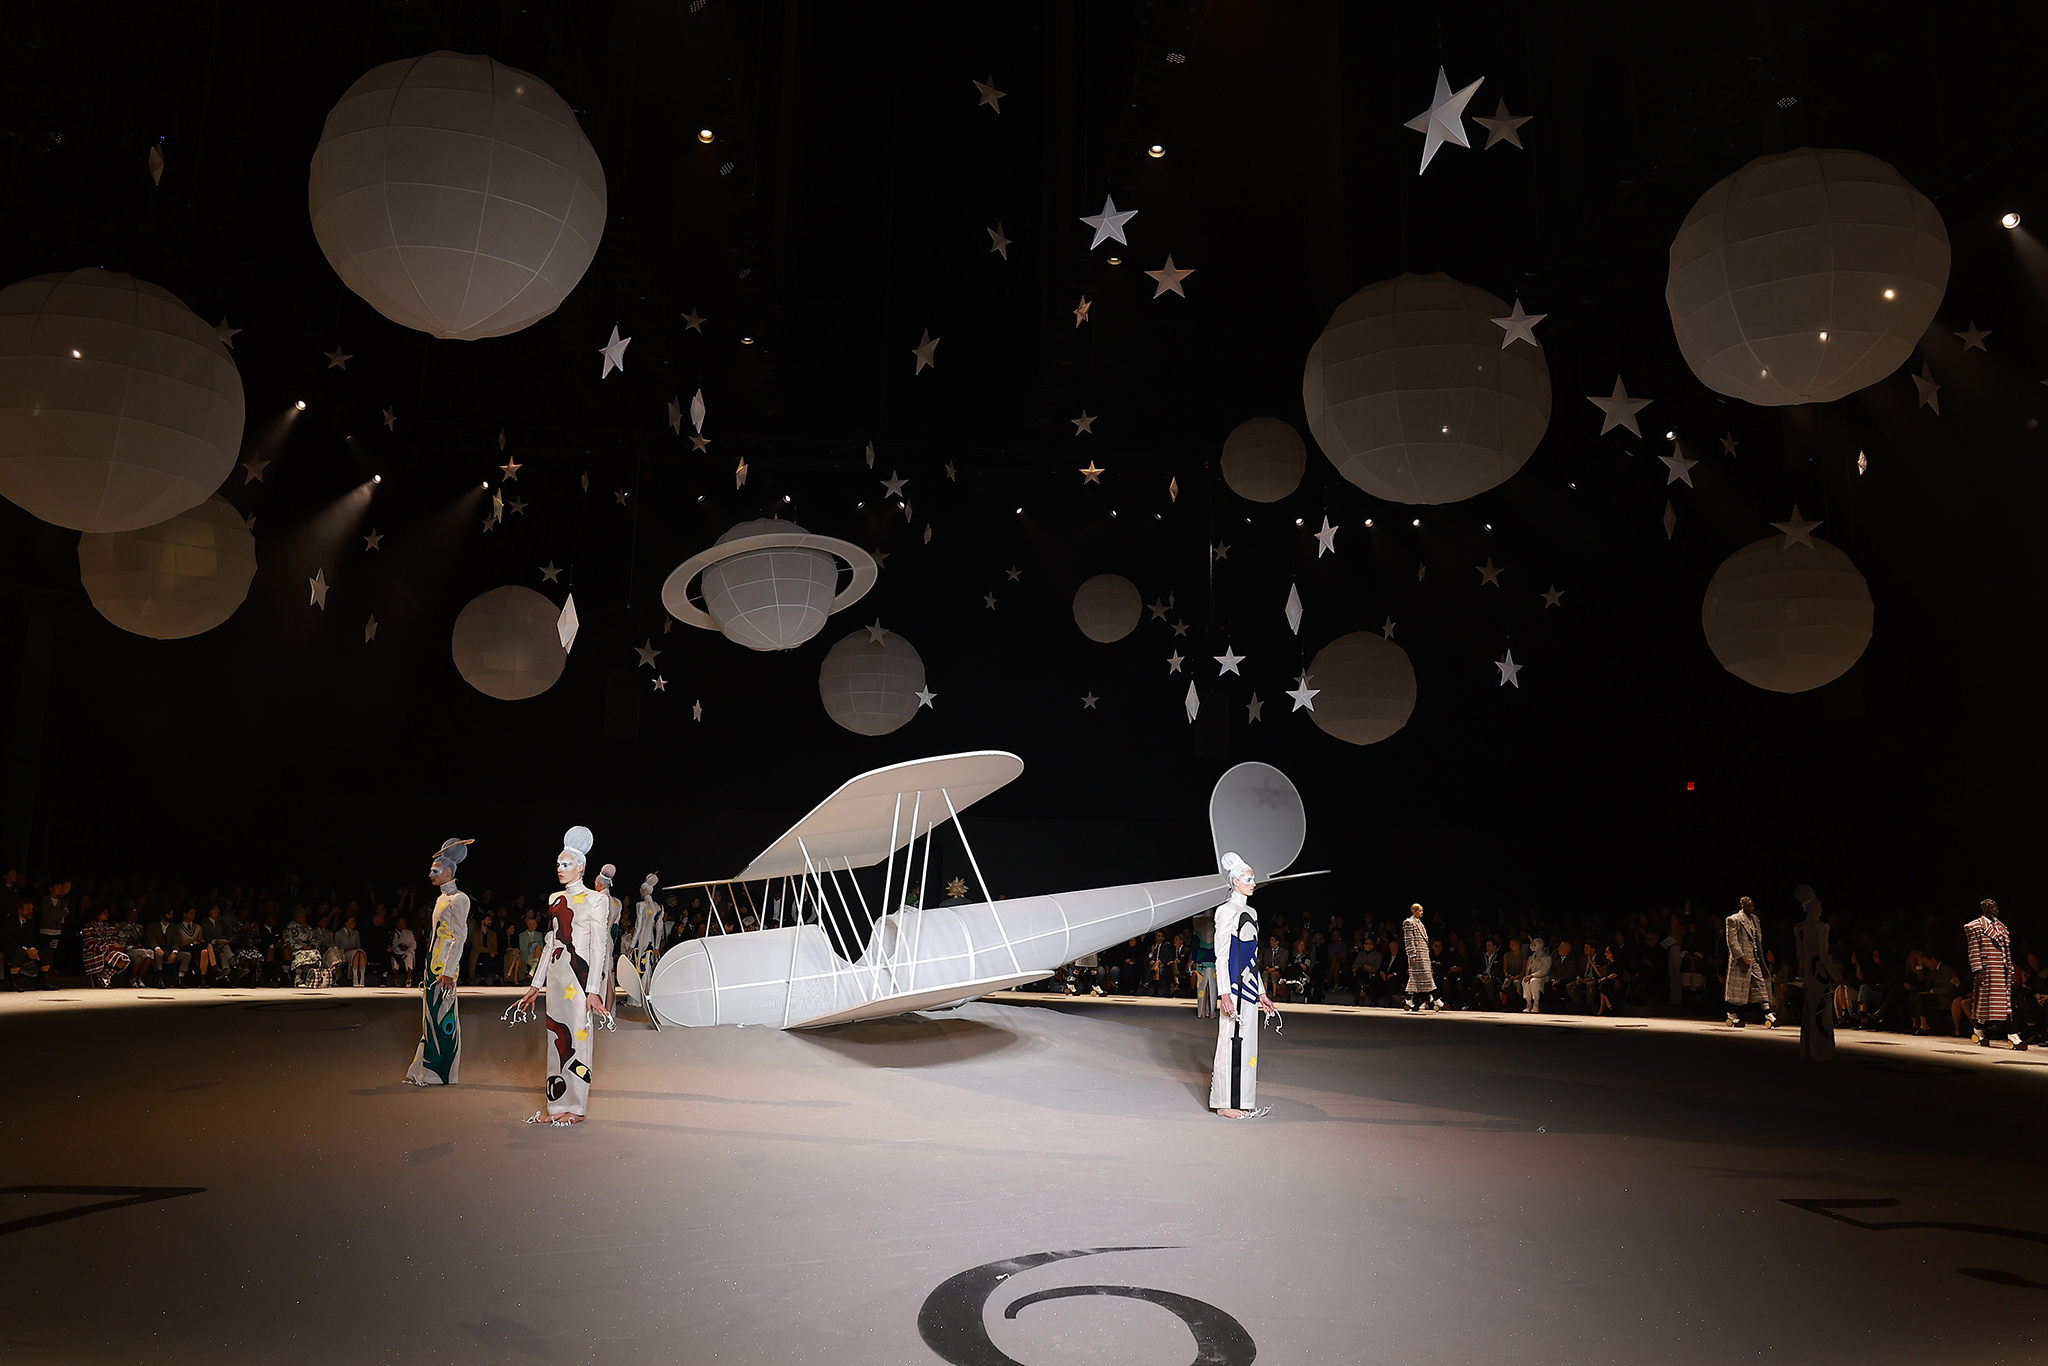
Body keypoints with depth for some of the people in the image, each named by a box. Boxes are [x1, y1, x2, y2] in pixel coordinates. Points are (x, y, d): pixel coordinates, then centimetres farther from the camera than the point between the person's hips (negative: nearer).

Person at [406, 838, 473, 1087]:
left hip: (445, 967, -9)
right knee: (432, 1017, 10)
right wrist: (429, 970, 18)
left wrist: (448, 971, -21)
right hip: (433, 965, 9)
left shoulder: (458, 899, -11)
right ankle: (427, 1073, 15)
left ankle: (442, 1073, -1)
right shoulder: (441, 899, 17)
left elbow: (459, 937, -16)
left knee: (442, 1017, -6)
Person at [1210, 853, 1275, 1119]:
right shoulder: (1227, 911, -9)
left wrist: (1261, 992, 20)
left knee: (1247, 1042, 10)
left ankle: (1243, 1102, 17)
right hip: (1234, 986, -9)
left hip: (1249, 986, 9)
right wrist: (1224, 994, -20)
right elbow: (1221, 956, -14)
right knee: (1232, 1040, -6)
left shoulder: (1251, 913, 16)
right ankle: (1225, 1104, 1)